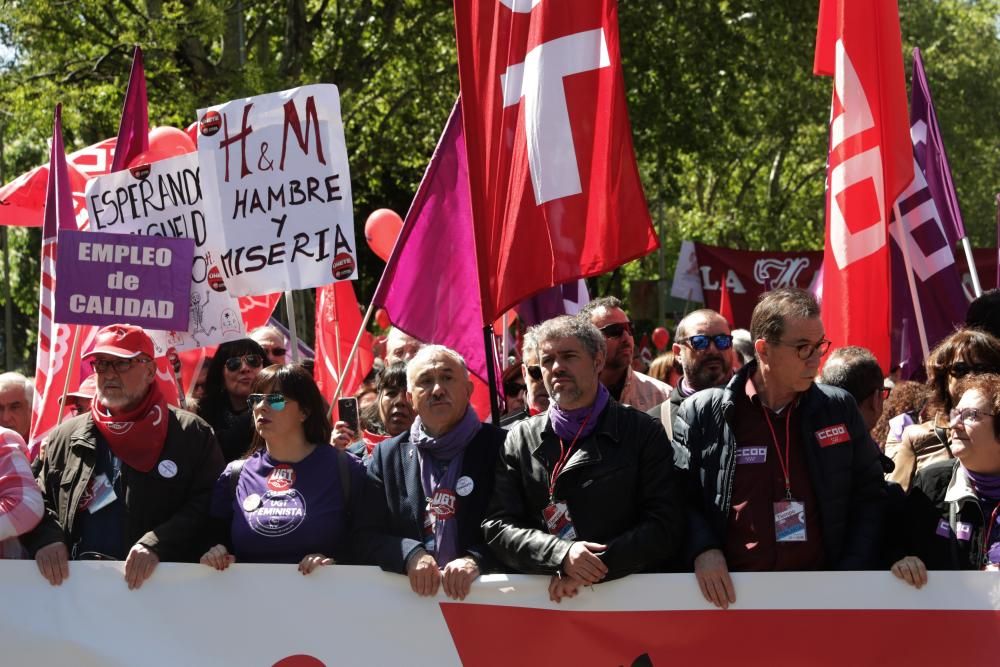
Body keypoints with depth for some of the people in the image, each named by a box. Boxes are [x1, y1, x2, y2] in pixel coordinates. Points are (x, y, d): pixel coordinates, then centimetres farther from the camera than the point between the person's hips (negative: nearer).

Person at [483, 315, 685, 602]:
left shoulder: (643, 432, 7)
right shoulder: (520, 440, 13)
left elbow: (666, 526, 0)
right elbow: (497, 526, 7)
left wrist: (593, 569, -10)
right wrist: (561, 555, -10)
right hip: (541, 598, 3)